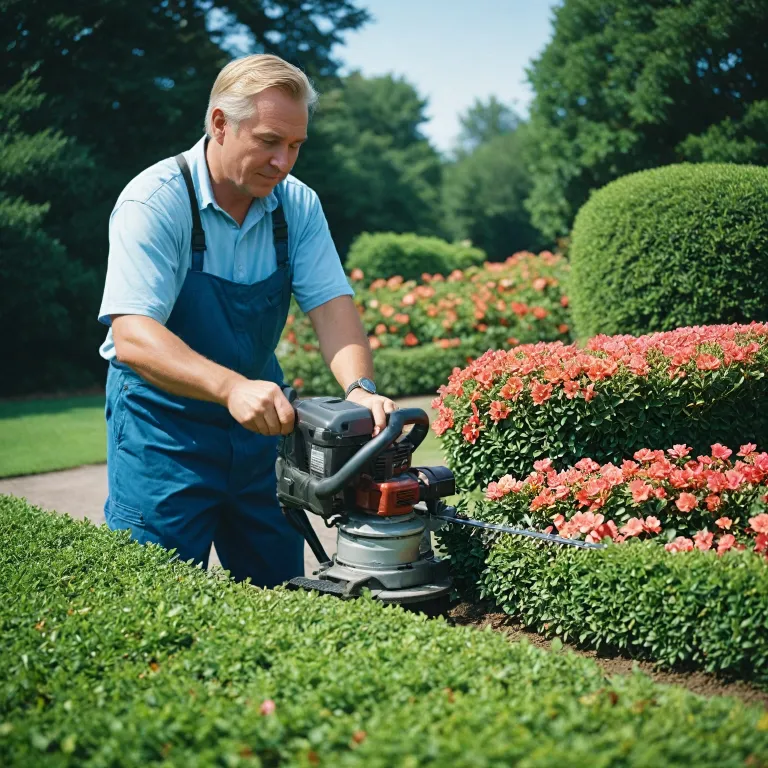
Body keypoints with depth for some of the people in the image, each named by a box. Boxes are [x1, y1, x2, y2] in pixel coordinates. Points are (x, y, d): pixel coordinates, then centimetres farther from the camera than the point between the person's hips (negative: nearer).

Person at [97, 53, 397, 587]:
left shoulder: (298, 204, -2)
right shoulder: (154, 202, -18)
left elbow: (332, 304, -8)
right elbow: (133, 338, -27)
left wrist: (361, 389, -28)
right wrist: (231, 387, -42)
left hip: (260, 421, 5)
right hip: (163, 426, -5)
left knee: (280, 601, 13)